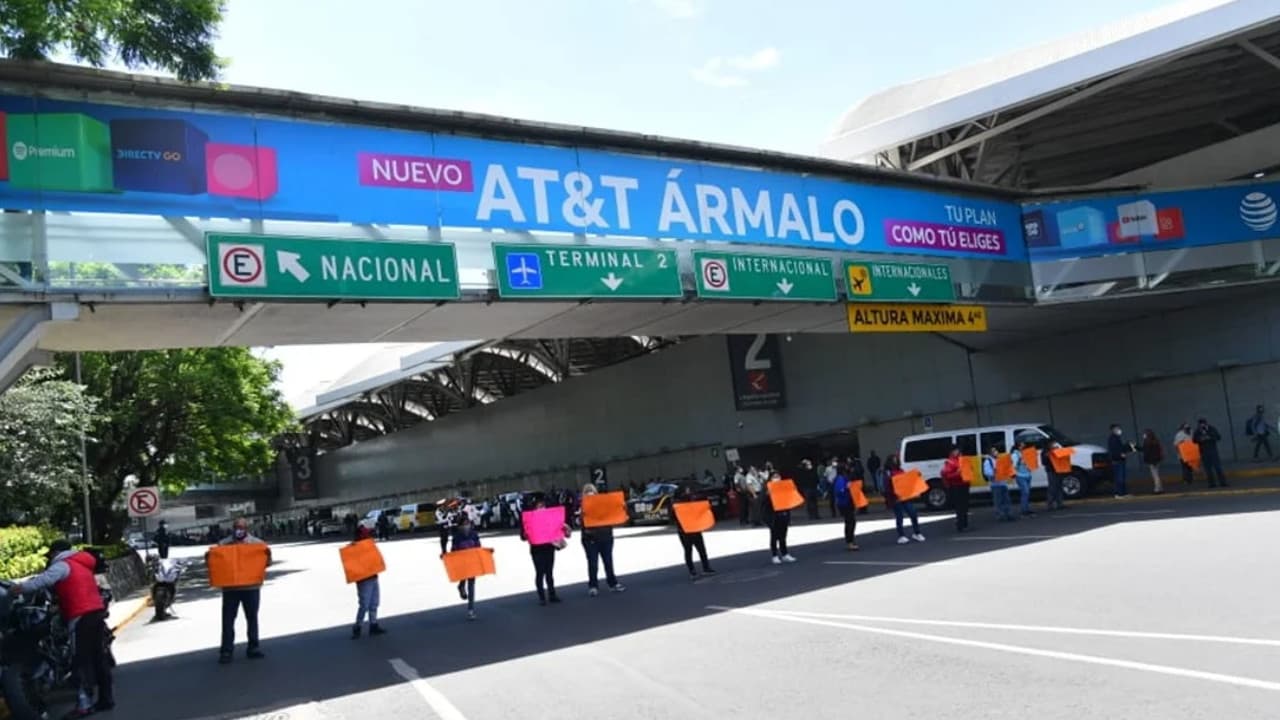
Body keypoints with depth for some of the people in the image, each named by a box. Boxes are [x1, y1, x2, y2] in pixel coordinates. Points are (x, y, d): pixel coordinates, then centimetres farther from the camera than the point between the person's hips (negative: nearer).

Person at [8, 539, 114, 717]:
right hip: (97, 612, 9)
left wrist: (22, 587, -28)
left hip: (82, 616, -9)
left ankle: (84, 703, -12)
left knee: (81, 661, -9)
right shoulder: (81, 564, 25)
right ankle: (106, 698, 14)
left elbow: (46, 579, -20)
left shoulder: (63, 564, -2)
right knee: (98, 658, 12)